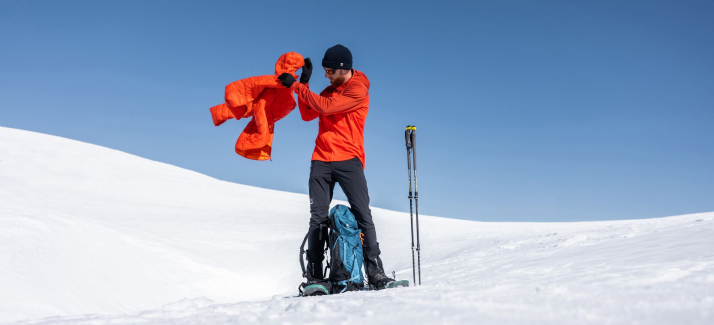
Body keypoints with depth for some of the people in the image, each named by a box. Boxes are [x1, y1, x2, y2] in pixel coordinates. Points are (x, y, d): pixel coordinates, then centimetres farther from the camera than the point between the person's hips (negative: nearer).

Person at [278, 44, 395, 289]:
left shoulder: (358, 90, -5)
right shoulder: (329, 90, 18)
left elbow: (326, 106, -16)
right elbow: (307, 115, 14)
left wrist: (296, 86, -10)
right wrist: (304, 83, 7)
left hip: (348, 160, -5)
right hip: (321, 161, 6)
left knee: (363, 215, -9)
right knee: (317, 218, -1)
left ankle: (374, 271, -6)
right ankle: (314, 275, 1)